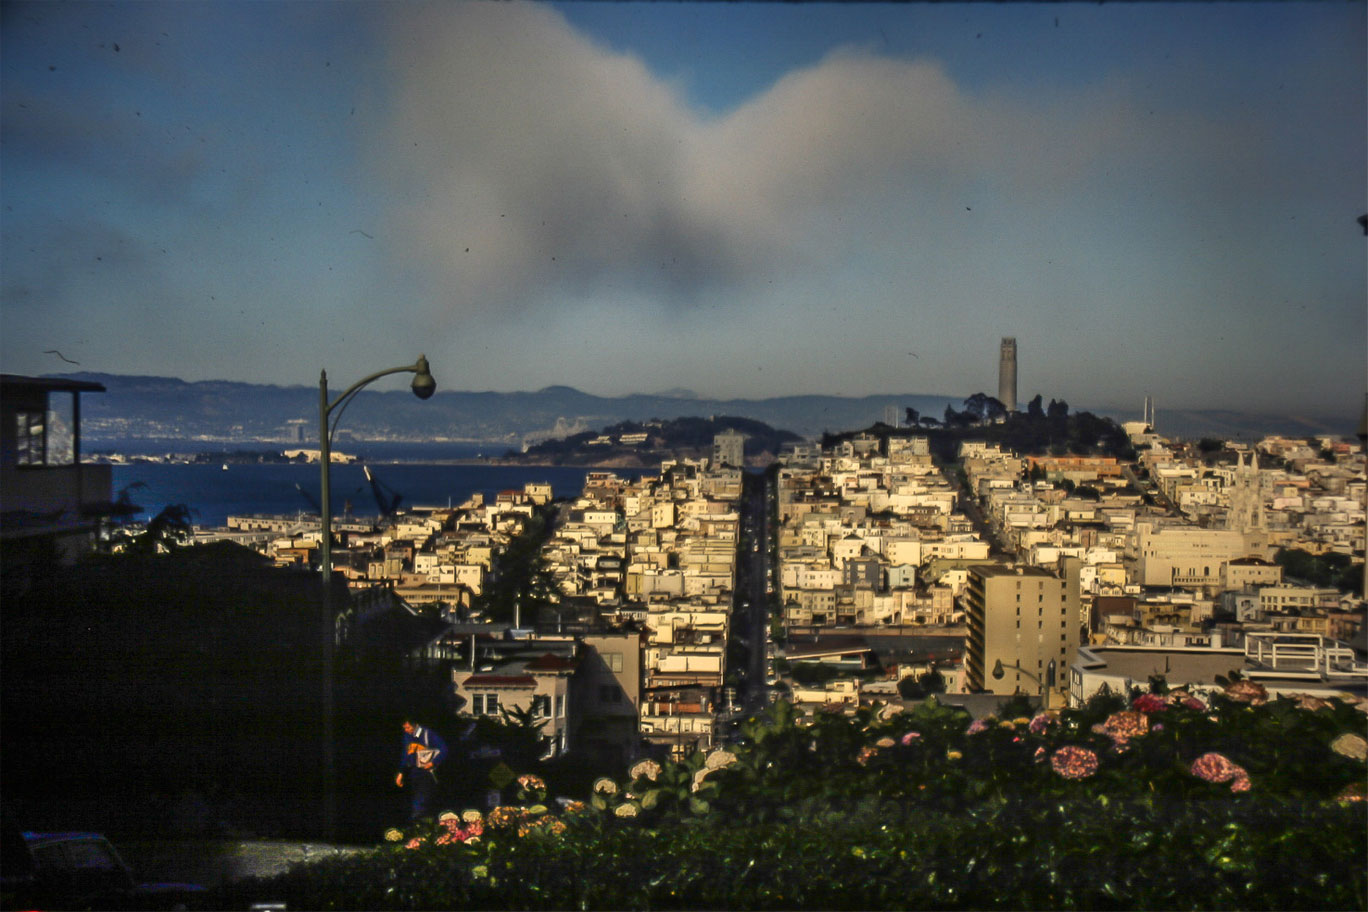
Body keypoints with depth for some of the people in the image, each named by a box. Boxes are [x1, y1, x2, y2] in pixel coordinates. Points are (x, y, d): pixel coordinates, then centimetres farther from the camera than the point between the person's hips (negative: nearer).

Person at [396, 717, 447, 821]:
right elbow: (405, 755, 22)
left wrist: (433, 763, -14)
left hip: (426, 771, -6)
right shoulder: (407, 736, 11)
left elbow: (443, 750, -7)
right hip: (413, 772, 6)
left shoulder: (427, 734, -9)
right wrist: (401, 773, 18)